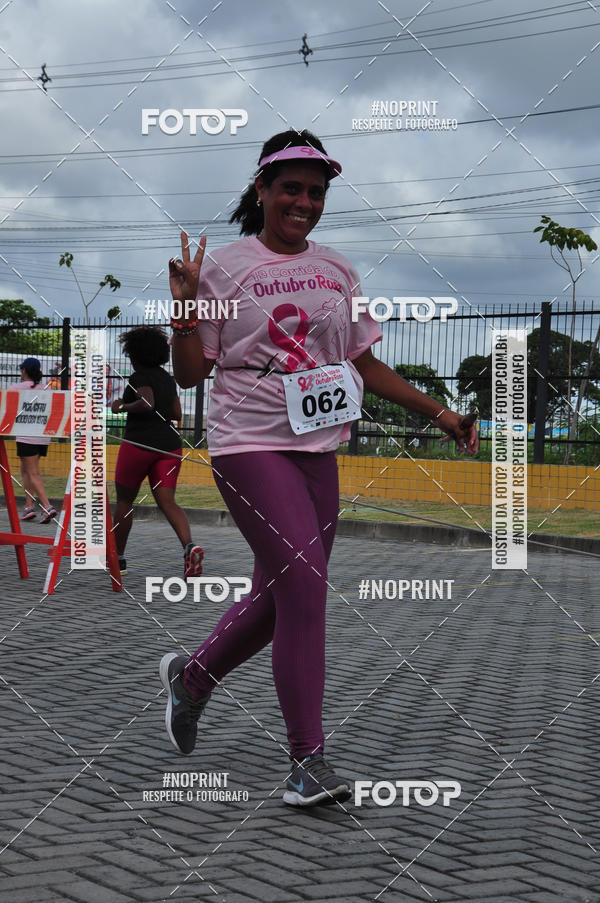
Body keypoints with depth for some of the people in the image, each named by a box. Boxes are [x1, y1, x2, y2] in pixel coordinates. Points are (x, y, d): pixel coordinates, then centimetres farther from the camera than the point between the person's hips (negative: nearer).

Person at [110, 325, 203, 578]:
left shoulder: (139, 377, -8)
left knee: (124, 500, 12)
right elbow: (177, 414, 19)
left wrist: (122, 407, -9)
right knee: (167, 502, -3)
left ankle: (118, 558, 20)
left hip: (139, 445, -6)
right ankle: (190, 546, -29)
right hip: (169, 445, 6)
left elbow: (147, 403, -25)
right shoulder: (168, 378, 15)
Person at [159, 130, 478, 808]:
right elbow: (190, 373, 1)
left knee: (281, 597, 7)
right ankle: (307, 761, -9)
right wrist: (185, 310, -15)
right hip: (250, 445, -6)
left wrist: (437, 412, 14)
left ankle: (191, 677, 35)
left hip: (318, 450, 6)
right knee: (304, 582, -17)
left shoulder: (337, 272, 13)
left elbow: (365, 364, 19)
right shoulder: (224, 267, 0)